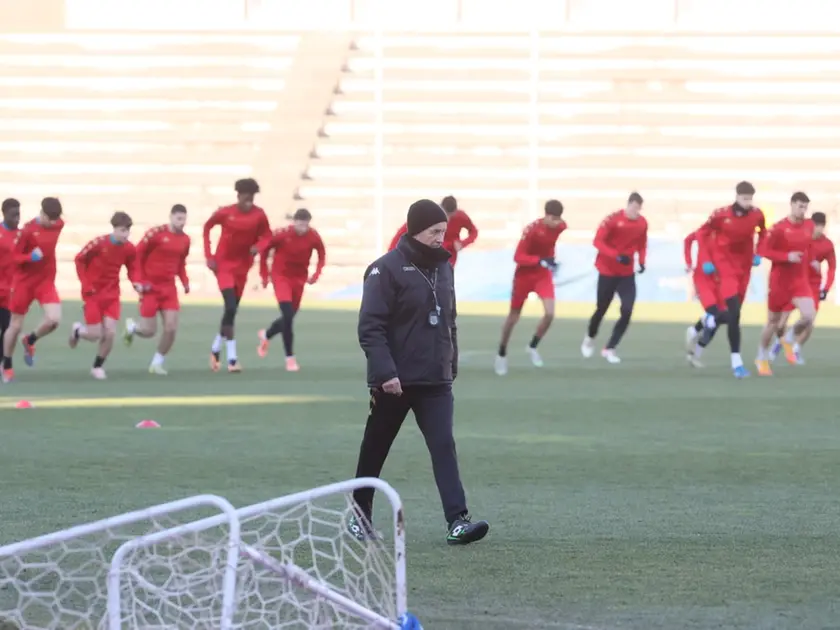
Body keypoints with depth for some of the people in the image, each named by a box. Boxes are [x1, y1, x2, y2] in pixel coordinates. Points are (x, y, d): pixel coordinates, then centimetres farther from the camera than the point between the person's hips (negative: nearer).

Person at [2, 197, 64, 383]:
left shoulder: (59, 225, -4)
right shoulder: (28, 230, -19)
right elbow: (15, 257, -14)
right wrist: (31, 257, -32)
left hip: (46, 281, 4)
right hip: (24, 282, -4)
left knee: (54, 319, -18)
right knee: (15, 326, 5)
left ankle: (30, 341, 14)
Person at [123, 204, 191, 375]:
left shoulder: (185, 239, 4)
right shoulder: (156, 233, -13)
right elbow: (137, 255, -9)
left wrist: (185, 281, 1)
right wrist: (140, 281, -13)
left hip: (169, 288, 5)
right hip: (151, 288, -5)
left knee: (171, 328, -7)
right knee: (149, 331, -3)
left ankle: (157, 363, 12)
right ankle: (132, 327, 34)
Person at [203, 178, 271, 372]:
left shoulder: (259, 215, -9)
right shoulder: (224, 213, -13)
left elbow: (266, 236, 3)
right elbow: (207, 228, 2)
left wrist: (257, 246, -20)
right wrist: (209, 256, -4)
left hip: (242, 266, 4)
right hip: (223, 264, -4)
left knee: (232, 309, 12)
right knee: (231, 307, -17)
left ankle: (216, 349, 35)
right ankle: (231, 358, -16)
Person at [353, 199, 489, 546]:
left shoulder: (443, 267, 9)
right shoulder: (387, 269, -12)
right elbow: (370, 327, -17)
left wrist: (451, 366, 17)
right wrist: (384, 372, -24)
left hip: (435, 382, 4)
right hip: (394, 382, -4)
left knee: (444, 446, -9)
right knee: (375, 449, 11)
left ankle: (457, 520, -18)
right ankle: (359, 513, 29)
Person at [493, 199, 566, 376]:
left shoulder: (561, 226, -11)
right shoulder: (532, 229, -28)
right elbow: (518, 257, -30)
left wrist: (549, 260, 6)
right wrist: (541, 261, -41)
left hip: (543, 274, 4)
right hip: (524, 274, -4)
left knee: (550, 313, -14)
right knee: (513, 317, 10)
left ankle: (533, 347, 10)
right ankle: (502, 354, 30)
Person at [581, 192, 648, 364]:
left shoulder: (643, 223, -2)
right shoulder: (613, 219, -18)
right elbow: (598, 241, -20)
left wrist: (642, 261, -7)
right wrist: (616, 256, -31)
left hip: (627, 274, 4)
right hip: (608, 271, -4)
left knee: (627, 311, -11)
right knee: (601, 309, 9)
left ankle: (609, 349, 1)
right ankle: (590, 338, 40)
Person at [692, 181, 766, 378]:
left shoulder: (757, 215, -6)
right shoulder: (721, 214, -16)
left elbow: (762, 232, 16)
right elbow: (702, 233, -3)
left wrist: (758, 254, 5)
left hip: (744, 266, 5)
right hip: (725, 264, -5)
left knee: (734, 311, 13)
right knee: (734, 311, -17)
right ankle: (736, 360, -17)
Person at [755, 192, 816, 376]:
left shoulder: (809, 226, 1)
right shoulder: (779, 228, -16)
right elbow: (763, 250, -17)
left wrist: (811, 260, 8)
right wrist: (787, 257, -25)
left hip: (801, 281, 3)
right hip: (779, 281, -3)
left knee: (809, 316, -18)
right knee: (773, 321, 8)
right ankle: (762, 358, 29)